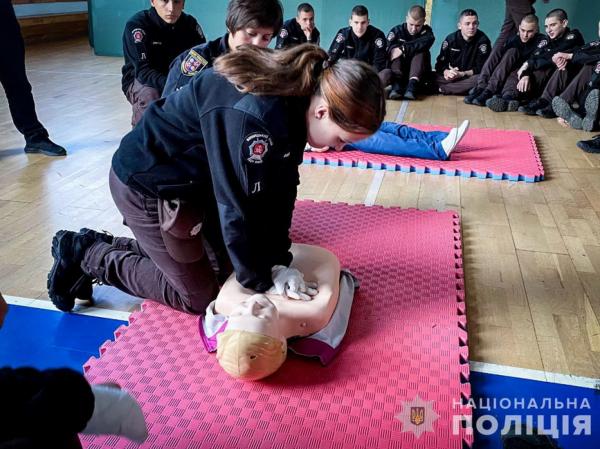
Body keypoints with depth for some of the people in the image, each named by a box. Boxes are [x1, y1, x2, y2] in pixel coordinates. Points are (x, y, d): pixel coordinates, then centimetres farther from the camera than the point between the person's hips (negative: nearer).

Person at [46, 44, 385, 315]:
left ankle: (103, 247, 23)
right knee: (200, 295, 3)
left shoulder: (296, 100, -7)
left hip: (189, 177, 9)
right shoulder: (253, 117, -36)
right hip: (148, 183, -9)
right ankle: (87, 257, 12)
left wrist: (279, 260, -10)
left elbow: (281, 188, -5)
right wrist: (261, 285, -17)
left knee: (218, 261, 19)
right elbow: (236, 206, -29)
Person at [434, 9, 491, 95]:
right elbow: (440, 63, -1)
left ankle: (442, 89, -31)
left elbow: (481, 68, -12)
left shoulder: (483, 40, -7)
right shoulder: (450, 39, 3)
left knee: (479, 79, -39)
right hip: (452, 76, 2)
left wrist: (462, 74, -25)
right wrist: (446, 72, -24)